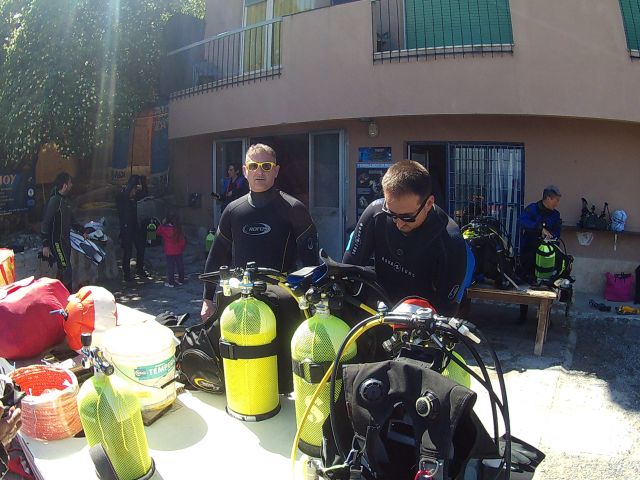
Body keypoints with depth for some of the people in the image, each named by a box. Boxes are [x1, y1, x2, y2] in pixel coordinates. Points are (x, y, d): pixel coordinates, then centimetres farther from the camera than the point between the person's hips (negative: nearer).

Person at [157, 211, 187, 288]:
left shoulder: (164, 228, -12)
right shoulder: (178, 229, -4)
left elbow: (158, 233, 8)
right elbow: (183, 240, 1)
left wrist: (162, 224, 10)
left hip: (169, 252, -3)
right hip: (178, 251, 3)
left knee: (170, 267, 3)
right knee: (180, 265, 13)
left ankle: (171, 283, 6)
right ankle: (181, 280, 23)